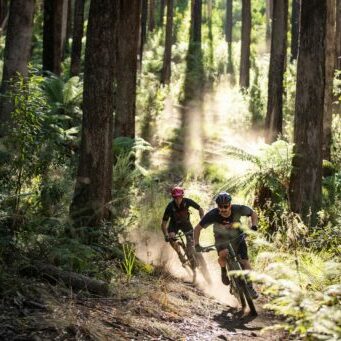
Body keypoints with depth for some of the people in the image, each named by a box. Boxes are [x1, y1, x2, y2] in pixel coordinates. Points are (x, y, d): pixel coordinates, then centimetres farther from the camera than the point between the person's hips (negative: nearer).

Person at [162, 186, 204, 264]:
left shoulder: (187, 201, -27)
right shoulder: (170, 207, -30)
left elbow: (200, 209, -14)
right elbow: (164, 223, -27)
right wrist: (166, 235, -42)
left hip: (185, 223, 1)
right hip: (174, 224, -1)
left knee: (190, 241, -16)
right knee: (171, 239, -26)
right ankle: (180, 255, -6)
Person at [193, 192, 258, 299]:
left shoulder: (238, 209, -30)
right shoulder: (212, 215, -32)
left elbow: (253, 213, -11)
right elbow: (197, 229, -21)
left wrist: (254, 225, -28)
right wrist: (196, 245, -30)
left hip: (237, 237, 0)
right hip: (221, 238, 0)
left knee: (245, 261, -13)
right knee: (223, 255, -26)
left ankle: (250, 287, 2)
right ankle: (224, 271, 8)